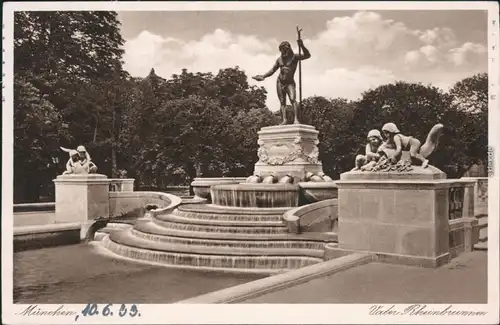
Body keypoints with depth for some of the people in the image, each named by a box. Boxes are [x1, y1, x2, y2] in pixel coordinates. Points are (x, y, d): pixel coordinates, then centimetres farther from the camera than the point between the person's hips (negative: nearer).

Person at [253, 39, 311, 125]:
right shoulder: (279, 59, 9)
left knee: (293, 99, -21)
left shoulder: (295, 57, -3)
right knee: (282, 102, -1)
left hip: (290, 83, -5)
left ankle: (296, 119, -29)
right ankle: (284, 120, -5)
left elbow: (307, 55, -15)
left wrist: (302, 46, -30)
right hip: (279, 82, 5)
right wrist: (263, 76, 3)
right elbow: (272, 70, 15)